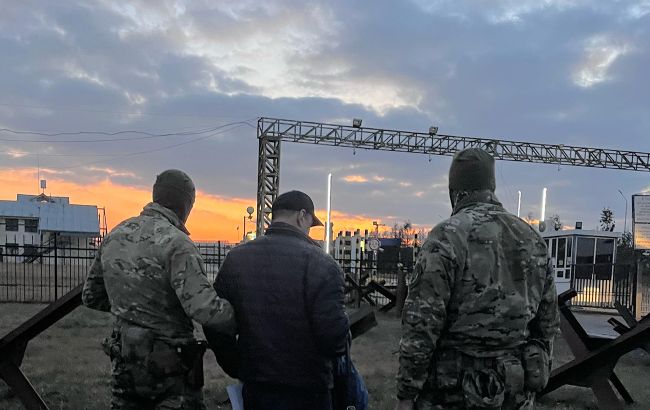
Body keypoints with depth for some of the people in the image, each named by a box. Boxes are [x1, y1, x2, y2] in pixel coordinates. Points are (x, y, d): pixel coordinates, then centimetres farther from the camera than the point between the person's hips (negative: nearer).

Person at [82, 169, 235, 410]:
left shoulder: (115, 236, 4)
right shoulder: (176, 243, -18)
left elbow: (91, 297, 14)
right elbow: (203, 307, -27)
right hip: (169, 362, -6)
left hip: (125, 360, 7)